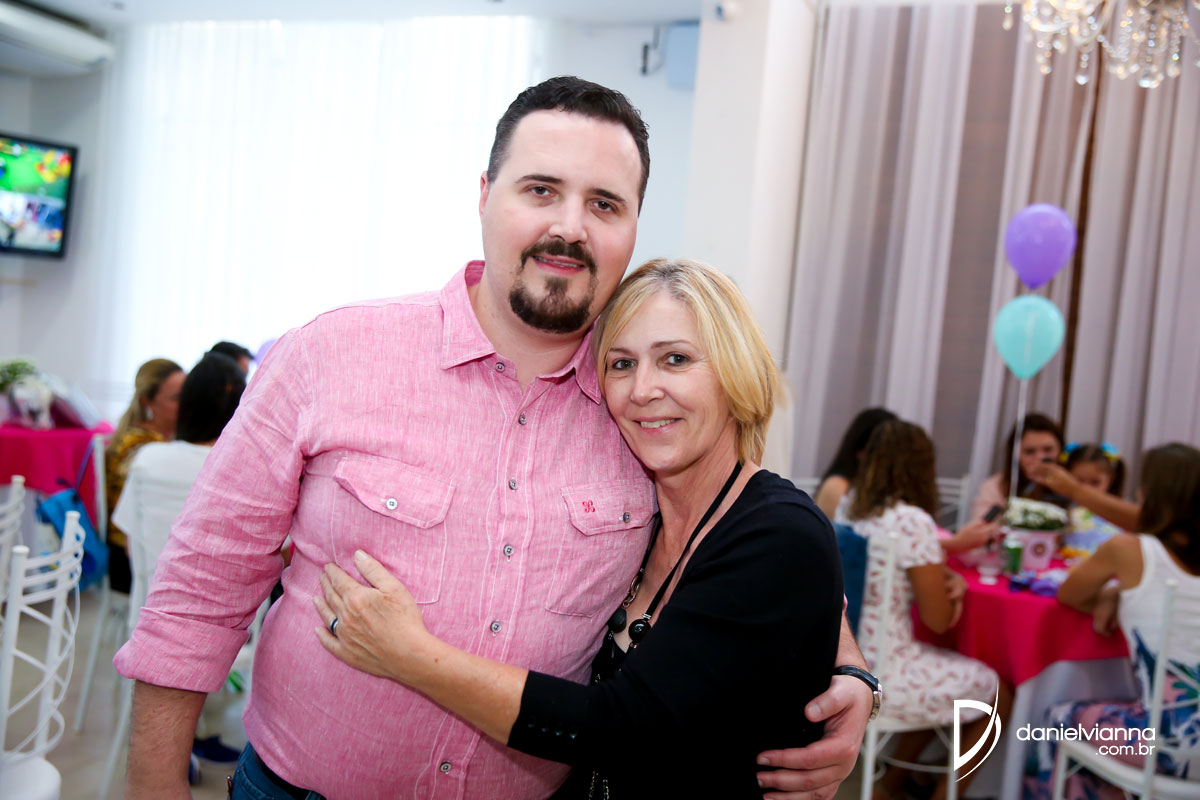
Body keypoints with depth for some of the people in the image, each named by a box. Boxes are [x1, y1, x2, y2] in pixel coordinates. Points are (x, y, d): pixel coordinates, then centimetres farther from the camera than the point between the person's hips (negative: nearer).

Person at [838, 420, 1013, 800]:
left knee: (944, 673, 30)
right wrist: (956, 585, 6)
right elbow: (938, 620, -14)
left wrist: (952, 580, 3)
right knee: (999, 694, 15)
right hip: (880, 679, -7)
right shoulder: (913, 522, -20)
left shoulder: (848, 507, 2)